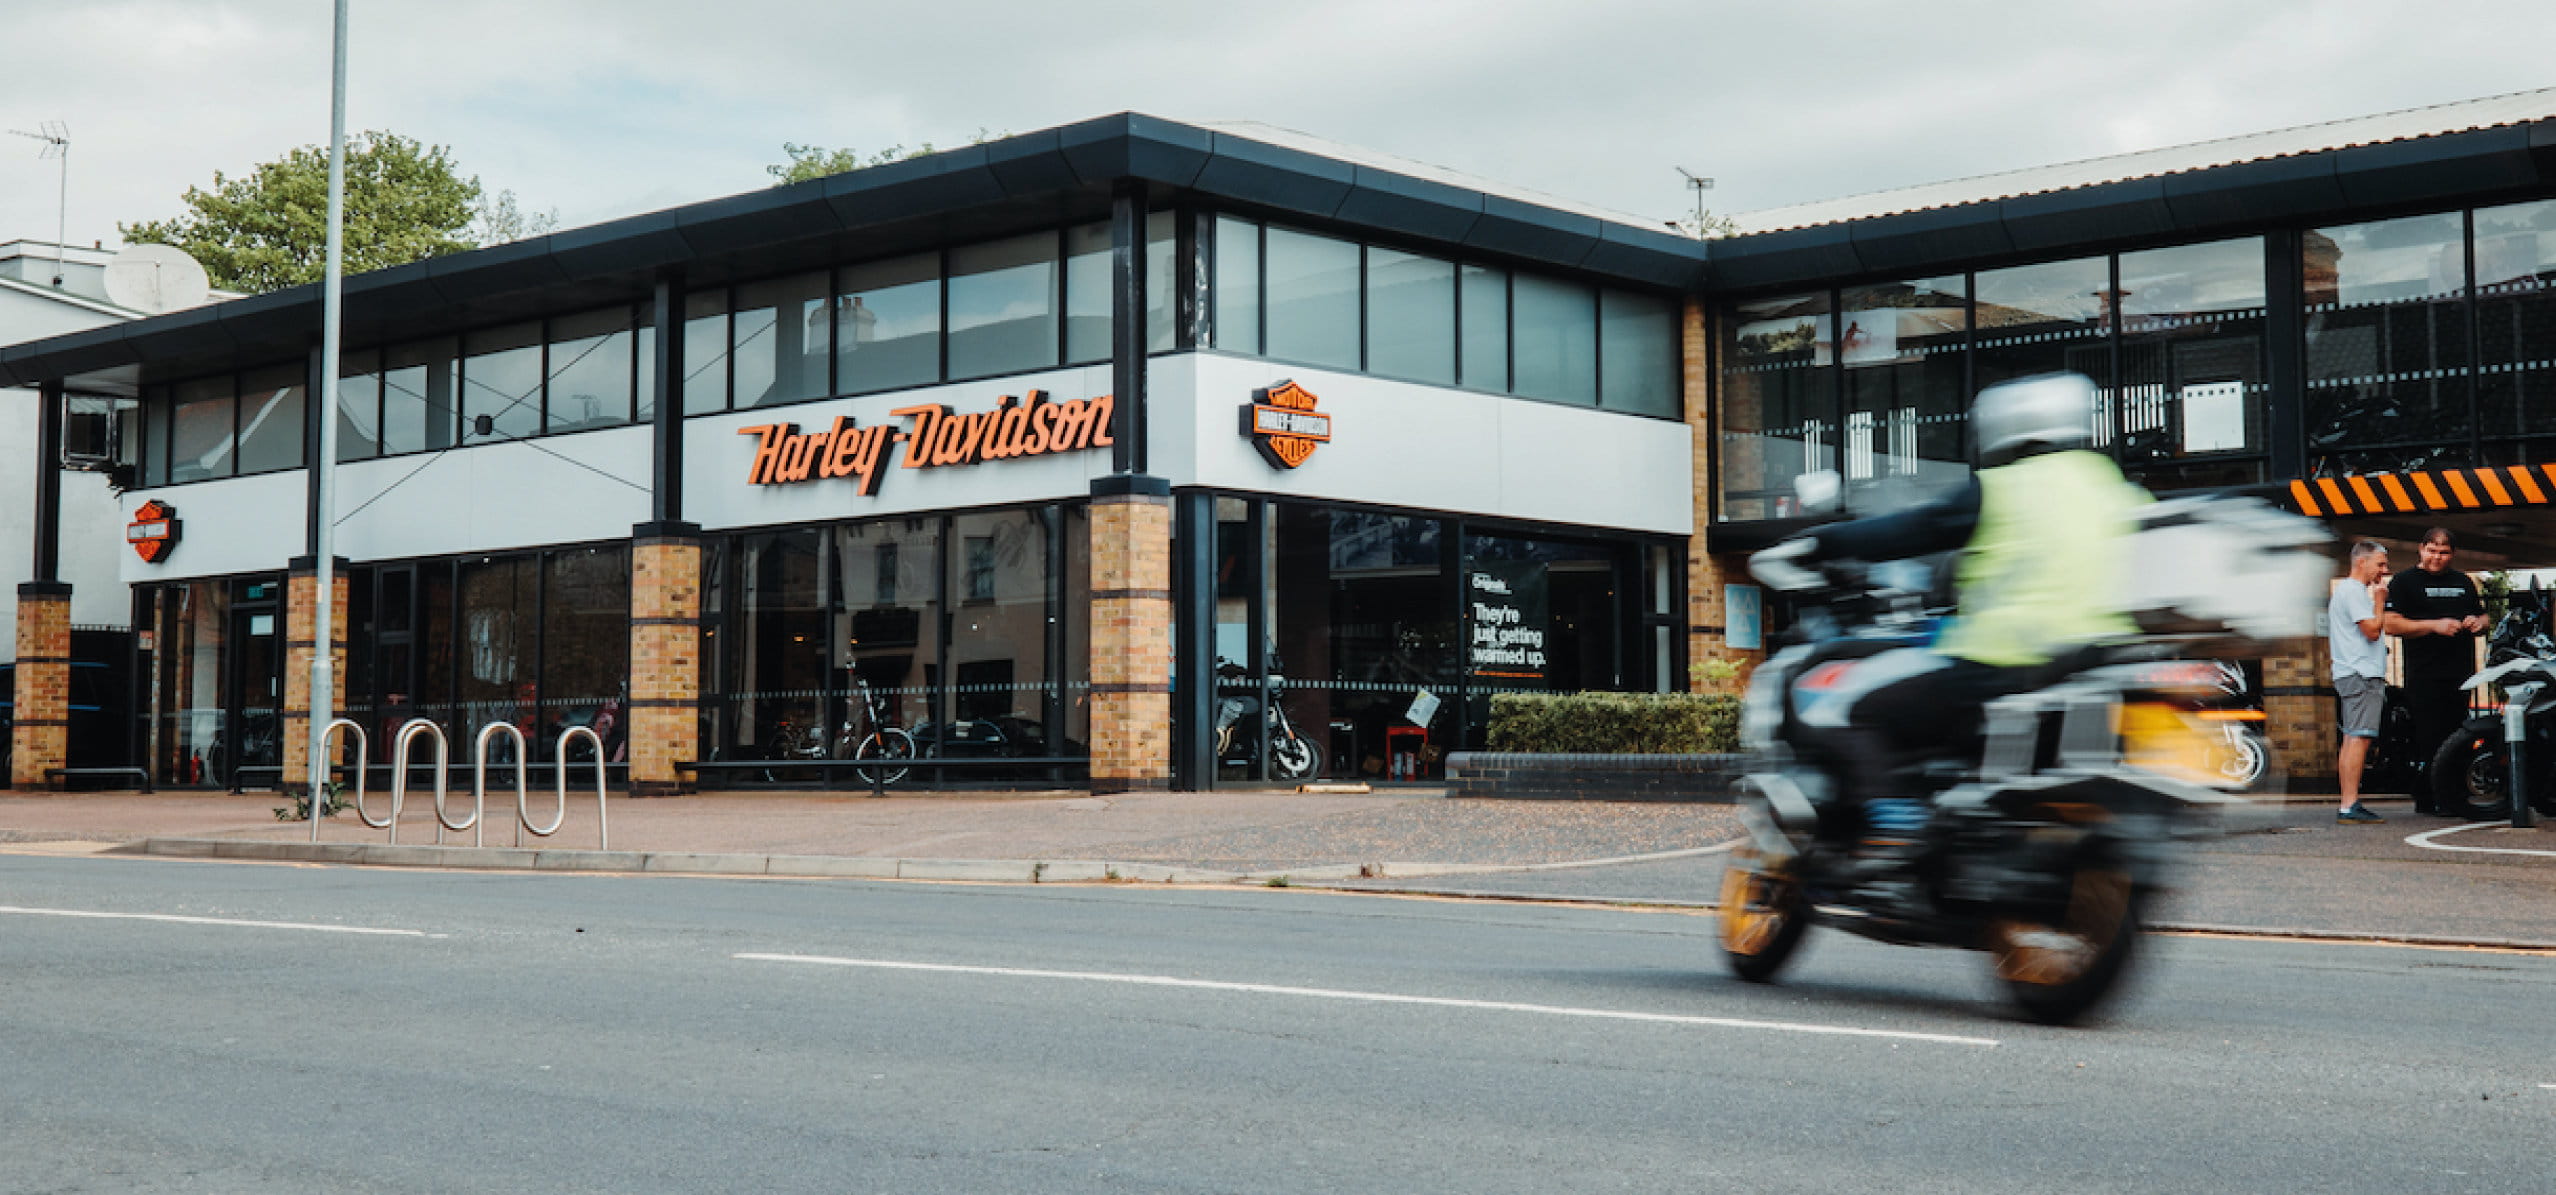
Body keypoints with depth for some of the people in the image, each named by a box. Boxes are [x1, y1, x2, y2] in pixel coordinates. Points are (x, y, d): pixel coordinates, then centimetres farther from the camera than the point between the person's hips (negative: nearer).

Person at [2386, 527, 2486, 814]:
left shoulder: (2463, 582, 22)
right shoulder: (2405, 582, 3)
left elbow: (2482, 616, 29)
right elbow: (2392, 624, -8)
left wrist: (2478, 622, 4)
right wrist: (2434, 625, -17)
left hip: (2460, 672, 6)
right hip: (2424, 674, -6)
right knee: (2429, 737, -10)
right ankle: (2426, 800, -7)